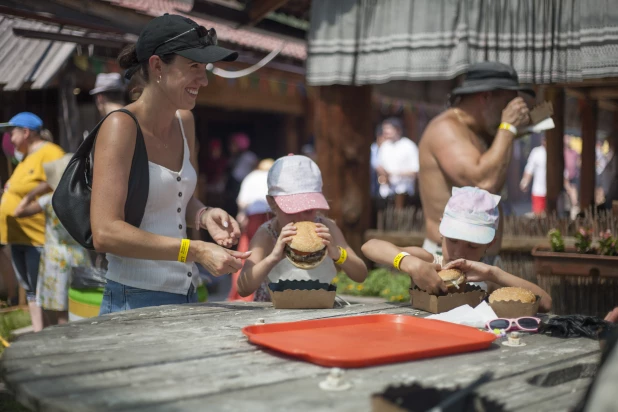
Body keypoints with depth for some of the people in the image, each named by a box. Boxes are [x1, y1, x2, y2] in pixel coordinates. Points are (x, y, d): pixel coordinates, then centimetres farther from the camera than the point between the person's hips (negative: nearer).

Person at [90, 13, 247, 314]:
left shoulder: (185, 131, 7)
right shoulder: (121, 127, -14)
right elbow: (105, 233, -23)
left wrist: (204, 216, 1)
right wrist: (196, 251, -25)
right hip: (134, 302, -7)